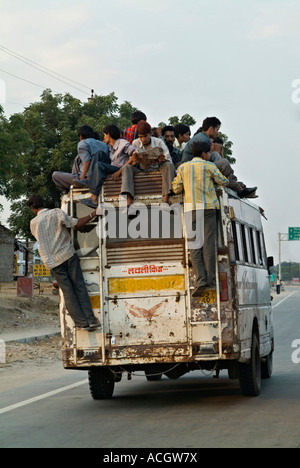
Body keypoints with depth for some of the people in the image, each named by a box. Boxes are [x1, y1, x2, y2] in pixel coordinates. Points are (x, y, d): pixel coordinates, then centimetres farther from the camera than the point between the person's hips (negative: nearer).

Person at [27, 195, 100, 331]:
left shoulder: (33, 223, 3)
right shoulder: (57, 213, -3)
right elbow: (77, 224, -7)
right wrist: (93, 215, 1)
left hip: (53, 261, 0)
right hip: (68, 255, 0)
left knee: (68, 292, 5)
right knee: (80, 287, 4)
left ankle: (82, 322, 2)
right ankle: (91, 320, -2)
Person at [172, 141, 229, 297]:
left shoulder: (183, 167, 10)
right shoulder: (209, 166, 3)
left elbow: (176, 188, 11)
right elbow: (223, 182, 11)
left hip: (190, 208, 2)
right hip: (208, 207, -2)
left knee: (194, 245, -1)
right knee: (208, 243, -1)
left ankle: (200, 279, -13)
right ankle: (210, 279, -4)